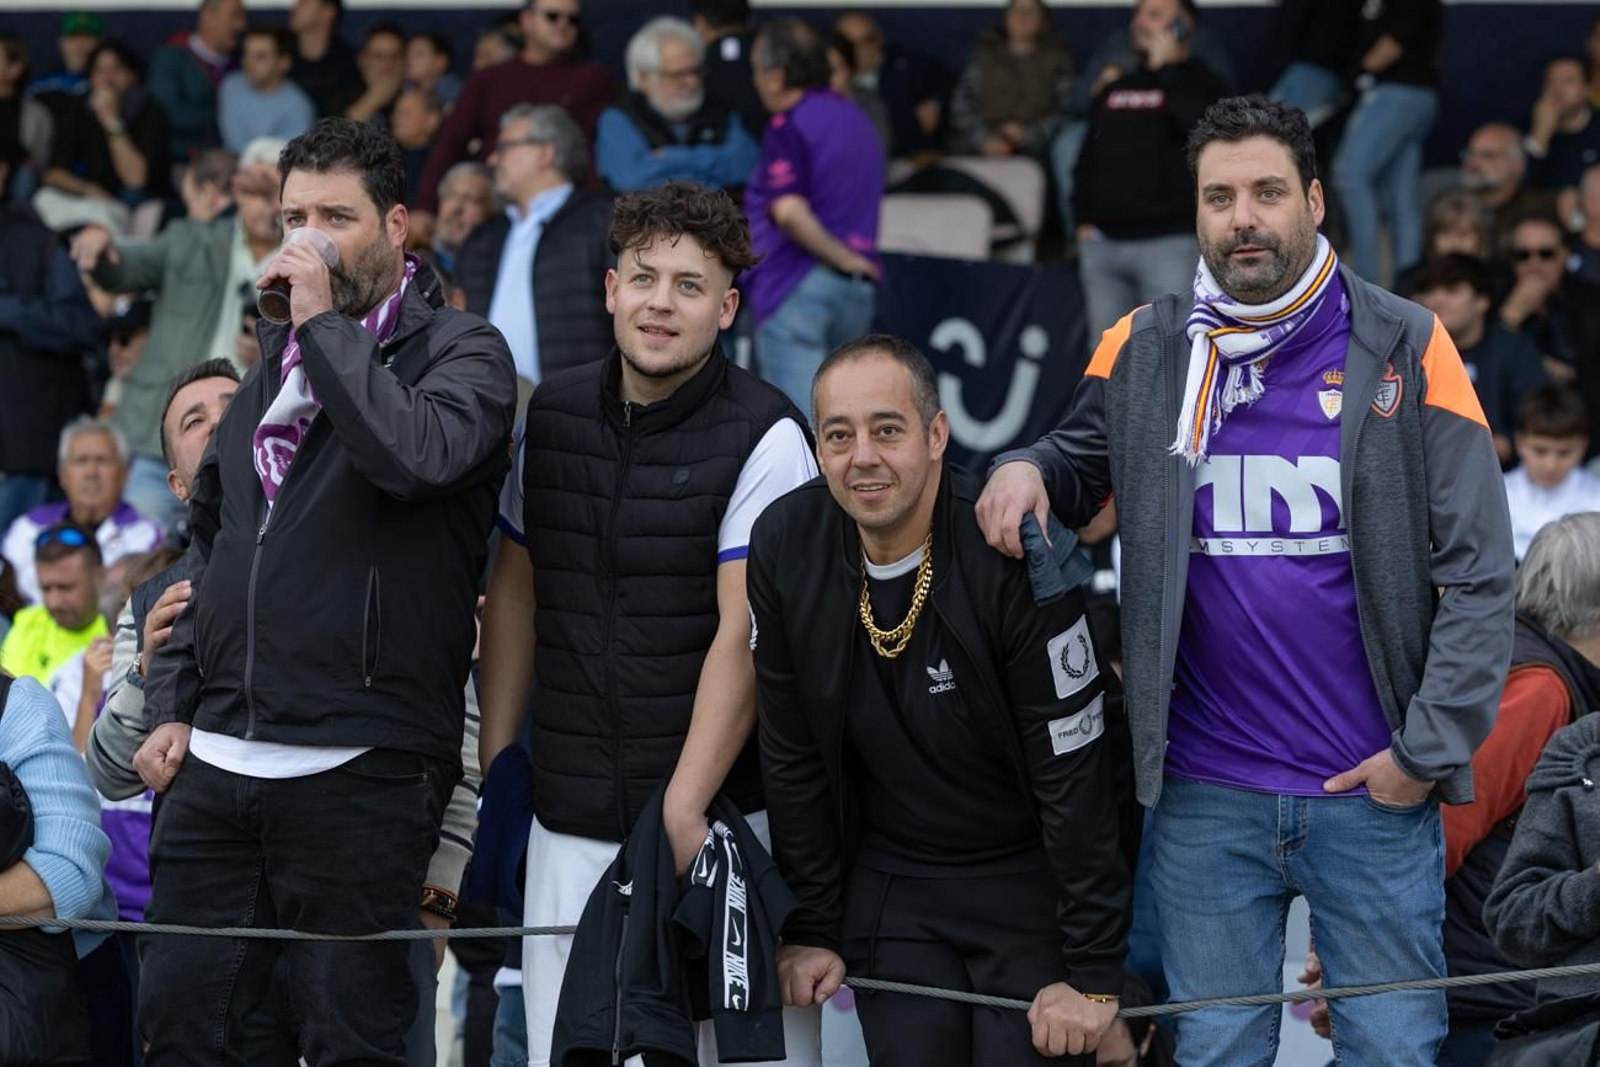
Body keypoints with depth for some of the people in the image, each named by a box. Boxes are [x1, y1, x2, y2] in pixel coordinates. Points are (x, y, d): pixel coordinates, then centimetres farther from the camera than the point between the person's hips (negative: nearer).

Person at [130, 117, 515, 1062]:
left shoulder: (463, 351, -1)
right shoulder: (277, 359, 20)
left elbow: (417, 454, -25)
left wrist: (325, 322, -14)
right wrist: (172, 704, 15)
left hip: (358, 771, -7)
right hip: (216, 762, 7)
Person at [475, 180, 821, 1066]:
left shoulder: (763, 437, -8)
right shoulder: (550, 415, 8)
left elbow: (744, 637, -13)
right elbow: (514, 595, 16)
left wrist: (681, 813, -17)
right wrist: (492, 764, 11)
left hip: (720, 816, -4)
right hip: (570, 823, 4)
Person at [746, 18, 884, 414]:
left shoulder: (788, 127, -11)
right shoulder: (856, 120, 16)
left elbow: (789, 211, -25)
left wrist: (844, 258, -16)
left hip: (798, 288, -8)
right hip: (856, 291, 8)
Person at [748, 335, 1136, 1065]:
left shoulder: (1014, 554, -23)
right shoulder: (783, 547, -9)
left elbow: (1075, 775, -20)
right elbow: (793, 757, 2)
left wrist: (1093, 975, -18)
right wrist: (813, 928, 4)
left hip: (1034, 881, -4)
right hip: (890, 887, 4)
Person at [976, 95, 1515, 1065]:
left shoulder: (1406, 348, -5)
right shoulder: (1142, 353, 1)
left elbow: (1480, 574, -5)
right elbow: (1081, 464, 20)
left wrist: (1430, 750, -10)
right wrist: (1028, 470, -4)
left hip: (1376, 793, -2)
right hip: (1206, 800, 2)